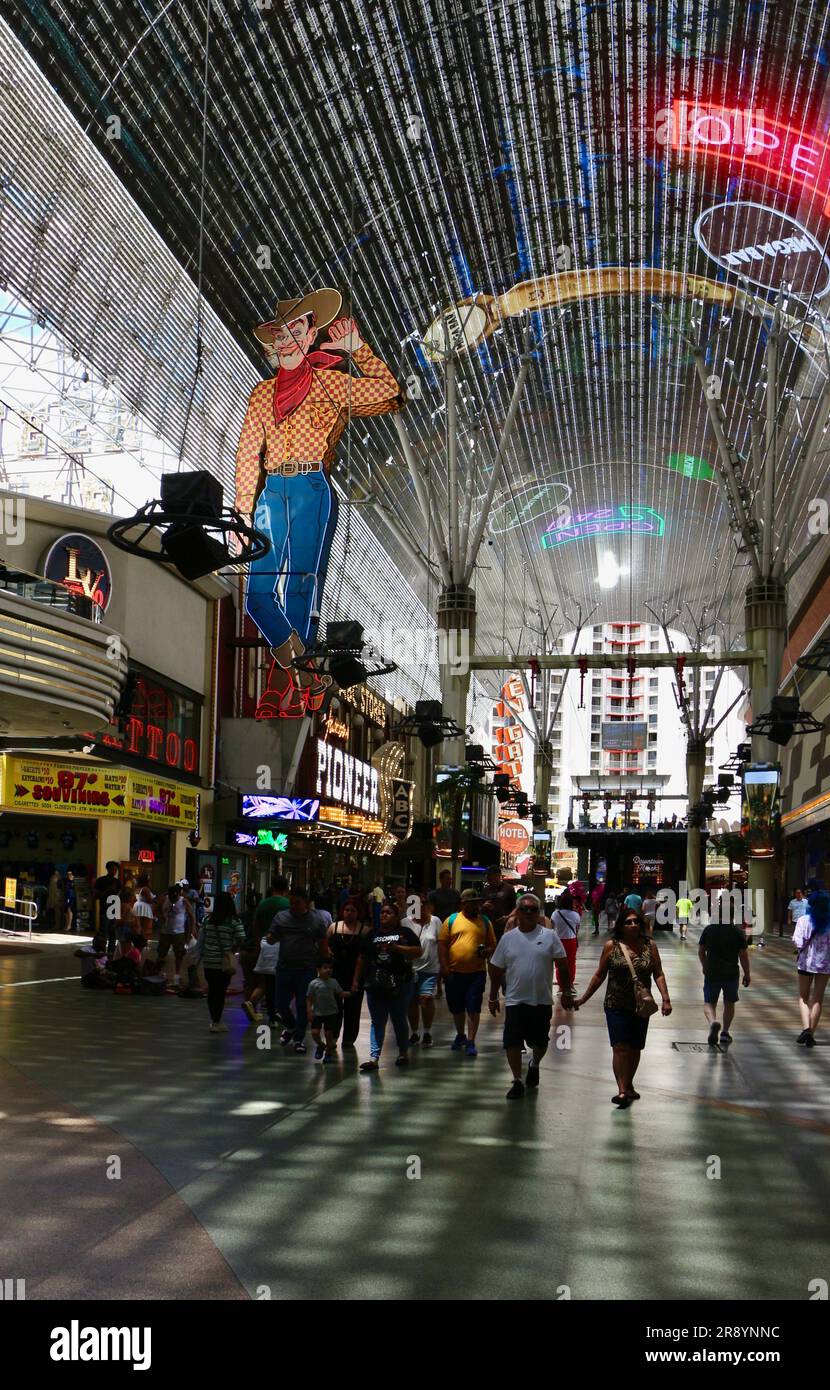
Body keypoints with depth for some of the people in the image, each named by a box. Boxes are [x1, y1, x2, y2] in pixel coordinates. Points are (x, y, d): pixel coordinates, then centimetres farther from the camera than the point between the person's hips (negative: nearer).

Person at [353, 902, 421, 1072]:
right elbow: (362, 958, 16)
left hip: (398, 985, -3)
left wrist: (396, 948, -18)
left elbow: (417, 951, -8)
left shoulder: (405, 932, 2)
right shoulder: (373, 934, 13)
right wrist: (356, 979, 13)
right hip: (375, 985, 3)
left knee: (399, 1020, 9)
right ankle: (374, 1057, -3)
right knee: (377, 1023, 1)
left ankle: (403, 1053, 24)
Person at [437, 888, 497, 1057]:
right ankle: (460, 1035, 34)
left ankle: (470, 1042, 1)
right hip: (454, 972, 1)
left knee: (473, 1008, -5)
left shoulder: (485, 922, 7)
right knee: (456, 1008, 14)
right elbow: (442, 944, 1)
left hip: (477, 972, -1)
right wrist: (444, 967, -6)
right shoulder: (452, 920, 3)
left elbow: (492, 945, 12)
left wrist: (488, 952, -11)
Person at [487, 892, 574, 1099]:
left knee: (540, 1042, 11)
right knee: (512, 1042, -3)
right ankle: (517, 1081, 12)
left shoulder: (549, 936, -1)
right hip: (514, 1001, 1)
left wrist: (566, 992, 0)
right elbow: (496, 970, 10)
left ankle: (534, 1065, 41)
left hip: (542, 1001, 0)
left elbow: (563, 965, 2)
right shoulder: (508, 938, 3)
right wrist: (493, 997, 12)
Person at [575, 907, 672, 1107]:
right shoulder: (611, 946, -2)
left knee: (635, 1048, 12)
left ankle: (629, 1085, 31)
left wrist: (665, 998, -12)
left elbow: (658, 974, 1)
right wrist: (584, 999, 6)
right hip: (616, 1006, -2)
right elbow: (600, 975, 5)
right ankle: (622, 1090, -13)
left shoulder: (649, 946, 2)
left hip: (641, 1006, 2)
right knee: (620, 1047, -13)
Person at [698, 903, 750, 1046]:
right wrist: (747, 975, 6)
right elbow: (743, 955, -5)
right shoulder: (738, 932, -5)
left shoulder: (709, 930, -2)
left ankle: (713, 1022, -21)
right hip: (731, 973, 0)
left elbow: (700, 951, 6)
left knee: (709, 1003, 7)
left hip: (712, 973, 0)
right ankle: (725, 1033, 21)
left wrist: (705, 966, 23)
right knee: (729, 1003, 18)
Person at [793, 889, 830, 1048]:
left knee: (803, 997, 13)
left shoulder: (804, 920, -11)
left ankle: (806, 1028, -10)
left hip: (806, 963, -1)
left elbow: (797, 942, -17)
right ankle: (811, 1035, 12)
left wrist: (800, 950, 3)